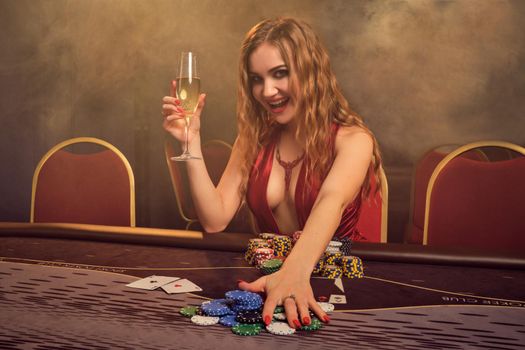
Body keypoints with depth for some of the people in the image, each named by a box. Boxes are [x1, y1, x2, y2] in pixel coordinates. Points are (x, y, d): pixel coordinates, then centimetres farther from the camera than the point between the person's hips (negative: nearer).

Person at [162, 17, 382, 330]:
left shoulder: (352, 139, -10)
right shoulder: (255, 139, 4)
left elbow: (331, 202, -31)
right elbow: (215, 221, -3)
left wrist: (295, 271, -49)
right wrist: (192, 142, -12)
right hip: (270, 272, 4)